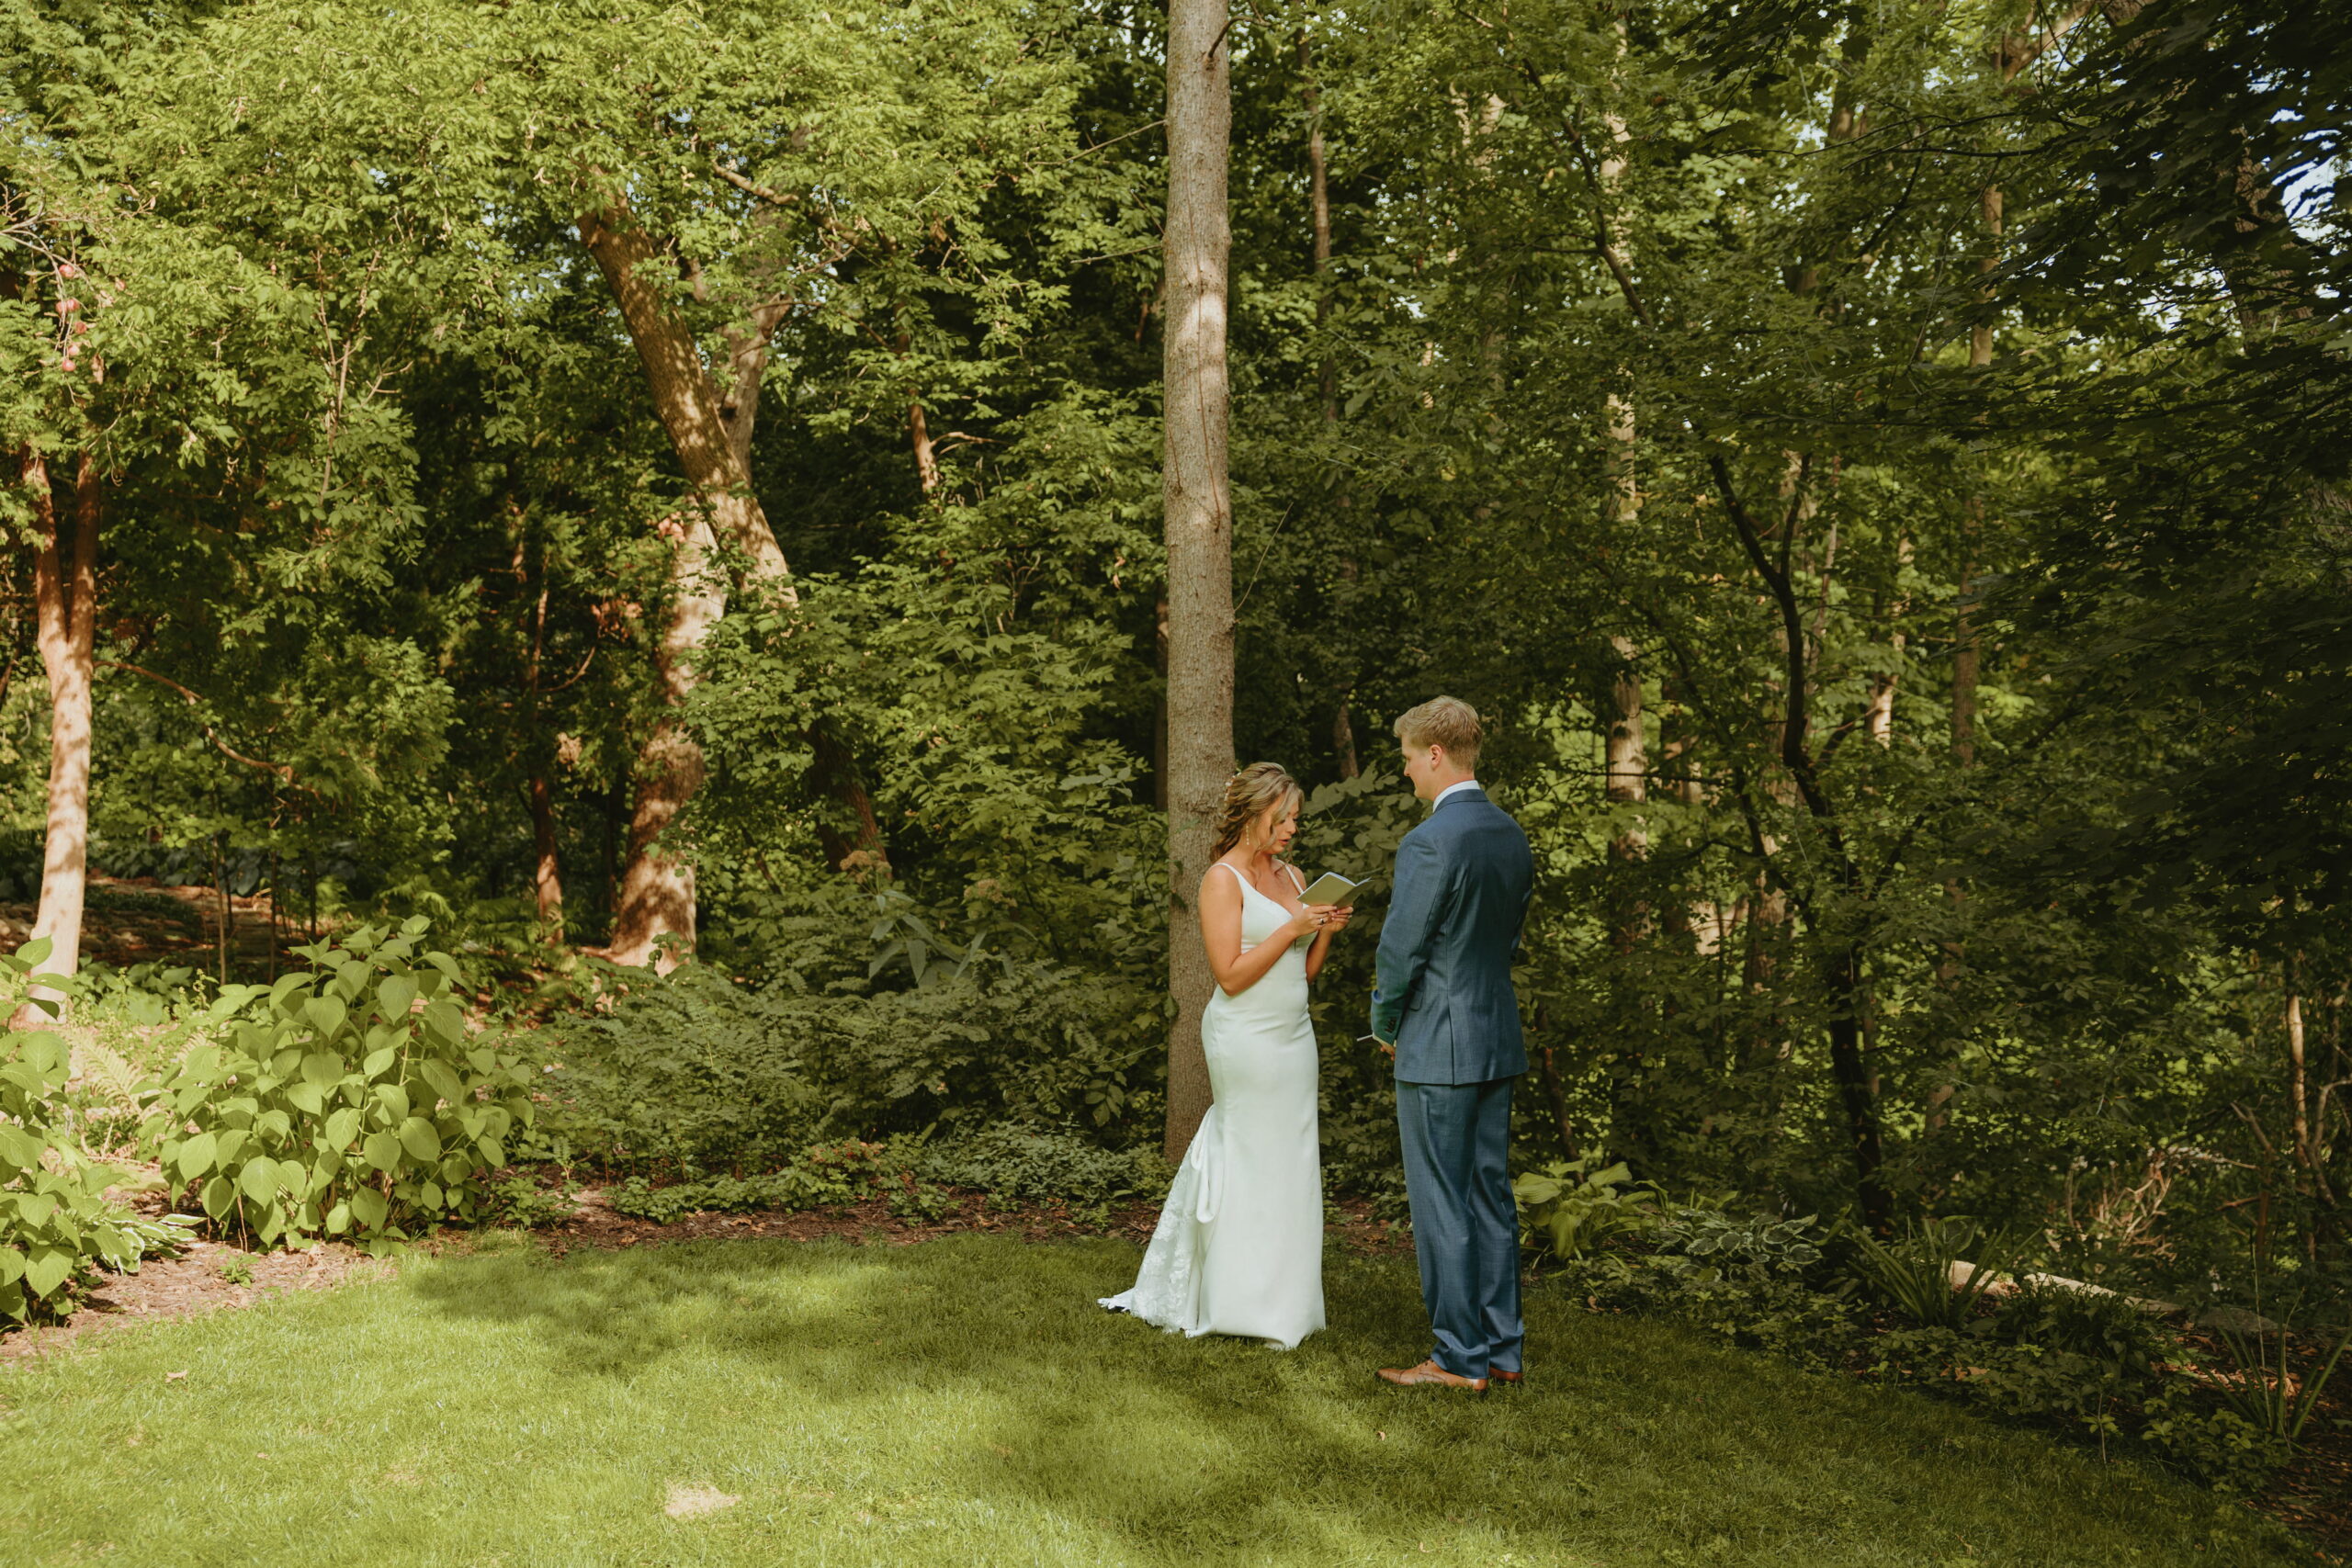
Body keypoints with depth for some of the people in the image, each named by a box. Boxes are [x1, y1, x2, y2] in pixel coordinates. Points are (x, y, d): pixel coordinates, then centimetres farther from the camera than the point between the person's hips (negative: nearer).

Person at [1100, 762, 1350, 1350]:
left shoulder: (1293, 876, 12)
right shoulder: (1223, 880, -10)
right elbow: (1231, 975, -16)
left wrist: (1326, 930, -2)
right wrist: (1290, 928, -17)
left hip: (1293, 1037, 7)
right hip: (1245, 1038, -7)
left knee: (1290, 1162, 9)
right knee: (1254, 1160, -1)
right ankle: (1254, 1305, 10)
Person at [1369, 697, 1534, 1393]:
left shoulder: (1429, 843, -19)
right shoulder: (1511, 834, 8)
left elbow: (1400, 950, -16)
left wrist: (1386, 1025, 1)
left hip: (1437, 1048, -9)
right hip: (1499, 1041, 9)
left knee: (1440, 1205, 1)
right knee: (1490, 1197, 14)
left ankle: (1459, 1357, 8)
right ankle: (1502, 1347, 22)